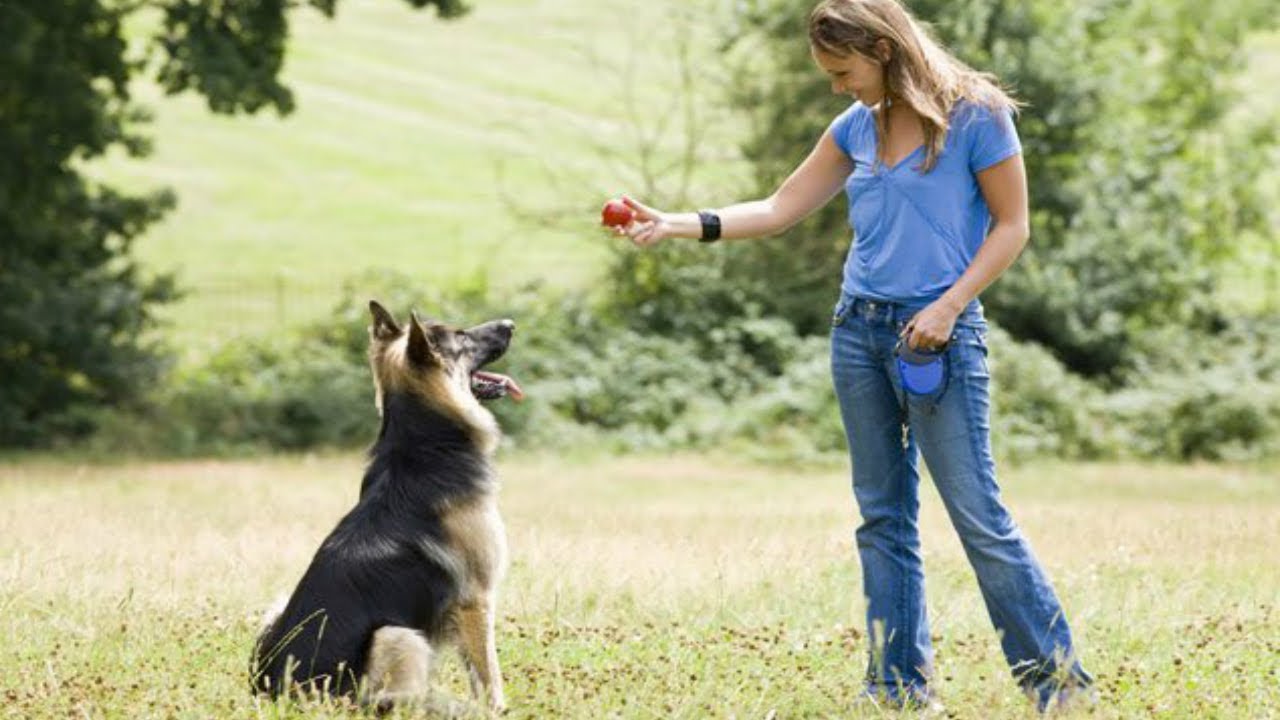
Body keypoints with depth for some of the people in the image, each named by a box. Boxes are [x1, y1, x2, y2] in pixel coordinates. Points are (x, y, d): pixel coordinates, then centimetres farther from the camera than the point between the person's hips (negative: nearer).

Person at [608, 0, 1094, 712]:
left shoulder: (976, 115, -9)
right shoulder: (857, 127, 9)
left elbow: (1012, 226, -6)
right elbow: (780, 210, 12)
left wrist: (948, 306, -16)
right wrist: (676, 224, 3)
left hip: (940, 334, -7)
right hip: (860, 330, 7)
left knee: (978, 513, -9)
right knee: (884, 516, 8)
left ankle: (1059, 677, -2)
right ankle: (899, 683, 13)